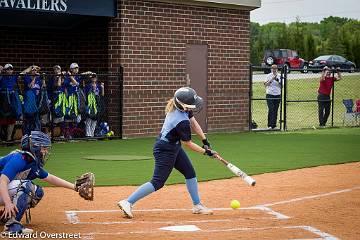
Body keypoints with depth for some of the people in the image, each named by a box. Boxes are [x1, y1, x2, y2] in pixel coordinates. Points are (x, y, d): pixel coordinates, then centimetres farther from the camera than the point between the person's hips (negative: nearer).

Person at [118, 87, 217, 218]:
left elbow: (193, 122, 9)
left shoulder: (176, 107, -6)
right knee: (157, 183, -8)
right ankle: (128, 202, -6)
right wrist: (205, 151, -9)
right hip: (165, 151, -10)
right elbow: (188, 143, -18)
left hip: (174, 147, 10)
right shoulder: (182, 122, -31)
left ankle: (197, 205, 25)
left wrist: (205, 140, 7)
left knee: (190, 173, 14)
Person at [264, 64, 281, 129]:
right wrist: (271, 79, -14)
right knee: (271, 109, -13)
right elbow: (265, 85, -4)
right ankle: (270, 125, -13)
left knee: (275, 110, 3)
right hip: (270, 95, -3)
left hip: (277, 95, 3)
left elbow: (281, 86, 6)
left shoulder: (279, 76, 8)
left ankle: (274, 125, 9)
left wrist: (278, 81, -11)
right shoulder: (268, 76, 3)